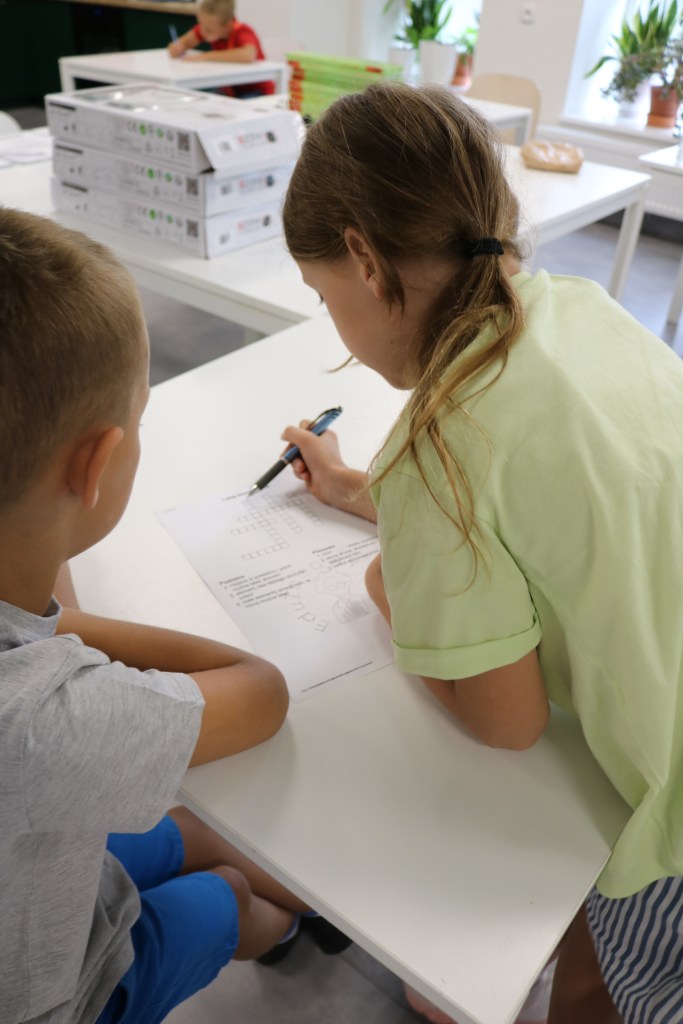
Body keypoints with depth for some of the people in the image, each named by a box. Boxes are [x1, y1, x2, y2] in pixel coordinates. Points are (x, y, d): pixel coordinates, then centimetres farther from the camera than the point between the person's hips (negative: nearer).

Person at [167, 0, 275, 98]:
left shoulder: (243, 32, -24)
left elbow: (248, 55, -45)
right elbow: (183, 42, 6)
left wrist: (205, 56, -39)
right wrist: (177, 47, -20)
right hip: (228, 90, 5)